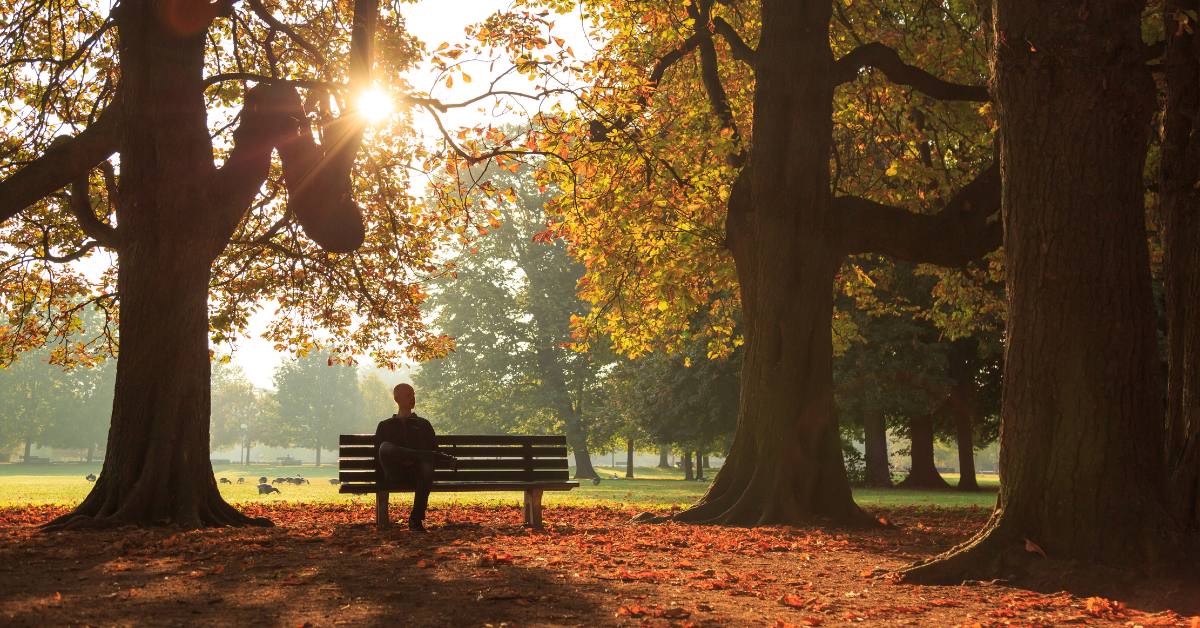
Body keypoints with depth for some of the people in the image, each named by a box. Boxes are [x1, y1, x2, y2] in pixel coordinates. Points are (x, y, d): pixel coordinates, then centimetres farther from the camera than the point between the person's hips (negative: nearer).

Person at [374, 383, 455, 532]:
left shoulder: (423, 424, 29)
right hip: (395, 475, -1)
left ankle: (416, 518, -38)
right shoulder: (385, 426, 26)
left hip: (417, 475, 1)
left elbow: (433, 451, 19)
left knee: (427, 466, -39)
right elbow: (378, 454, 14)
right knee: (385, 447, -32)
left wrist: (445, 459, -5)